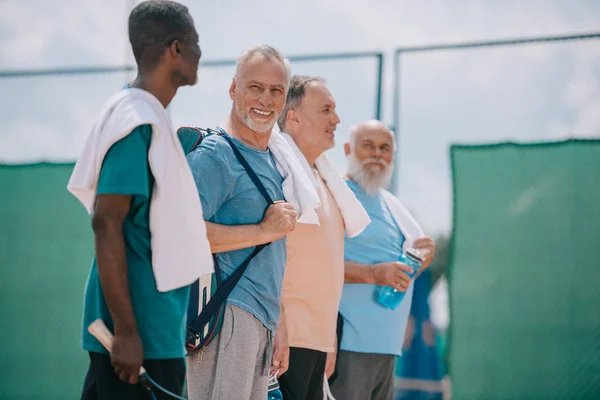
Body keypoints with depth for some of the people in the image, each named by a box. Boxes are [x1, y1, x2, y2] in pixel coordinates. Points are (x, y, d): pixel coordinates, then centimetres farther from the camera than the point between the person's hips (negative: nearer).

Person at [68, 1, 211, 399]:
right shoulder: (138, 123, -14)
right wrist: (126, 331, -22)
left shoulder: (151, 116, 14)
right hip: (141, 336, -9)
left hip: (156, 329, 9)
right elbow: (106, 224, -20)